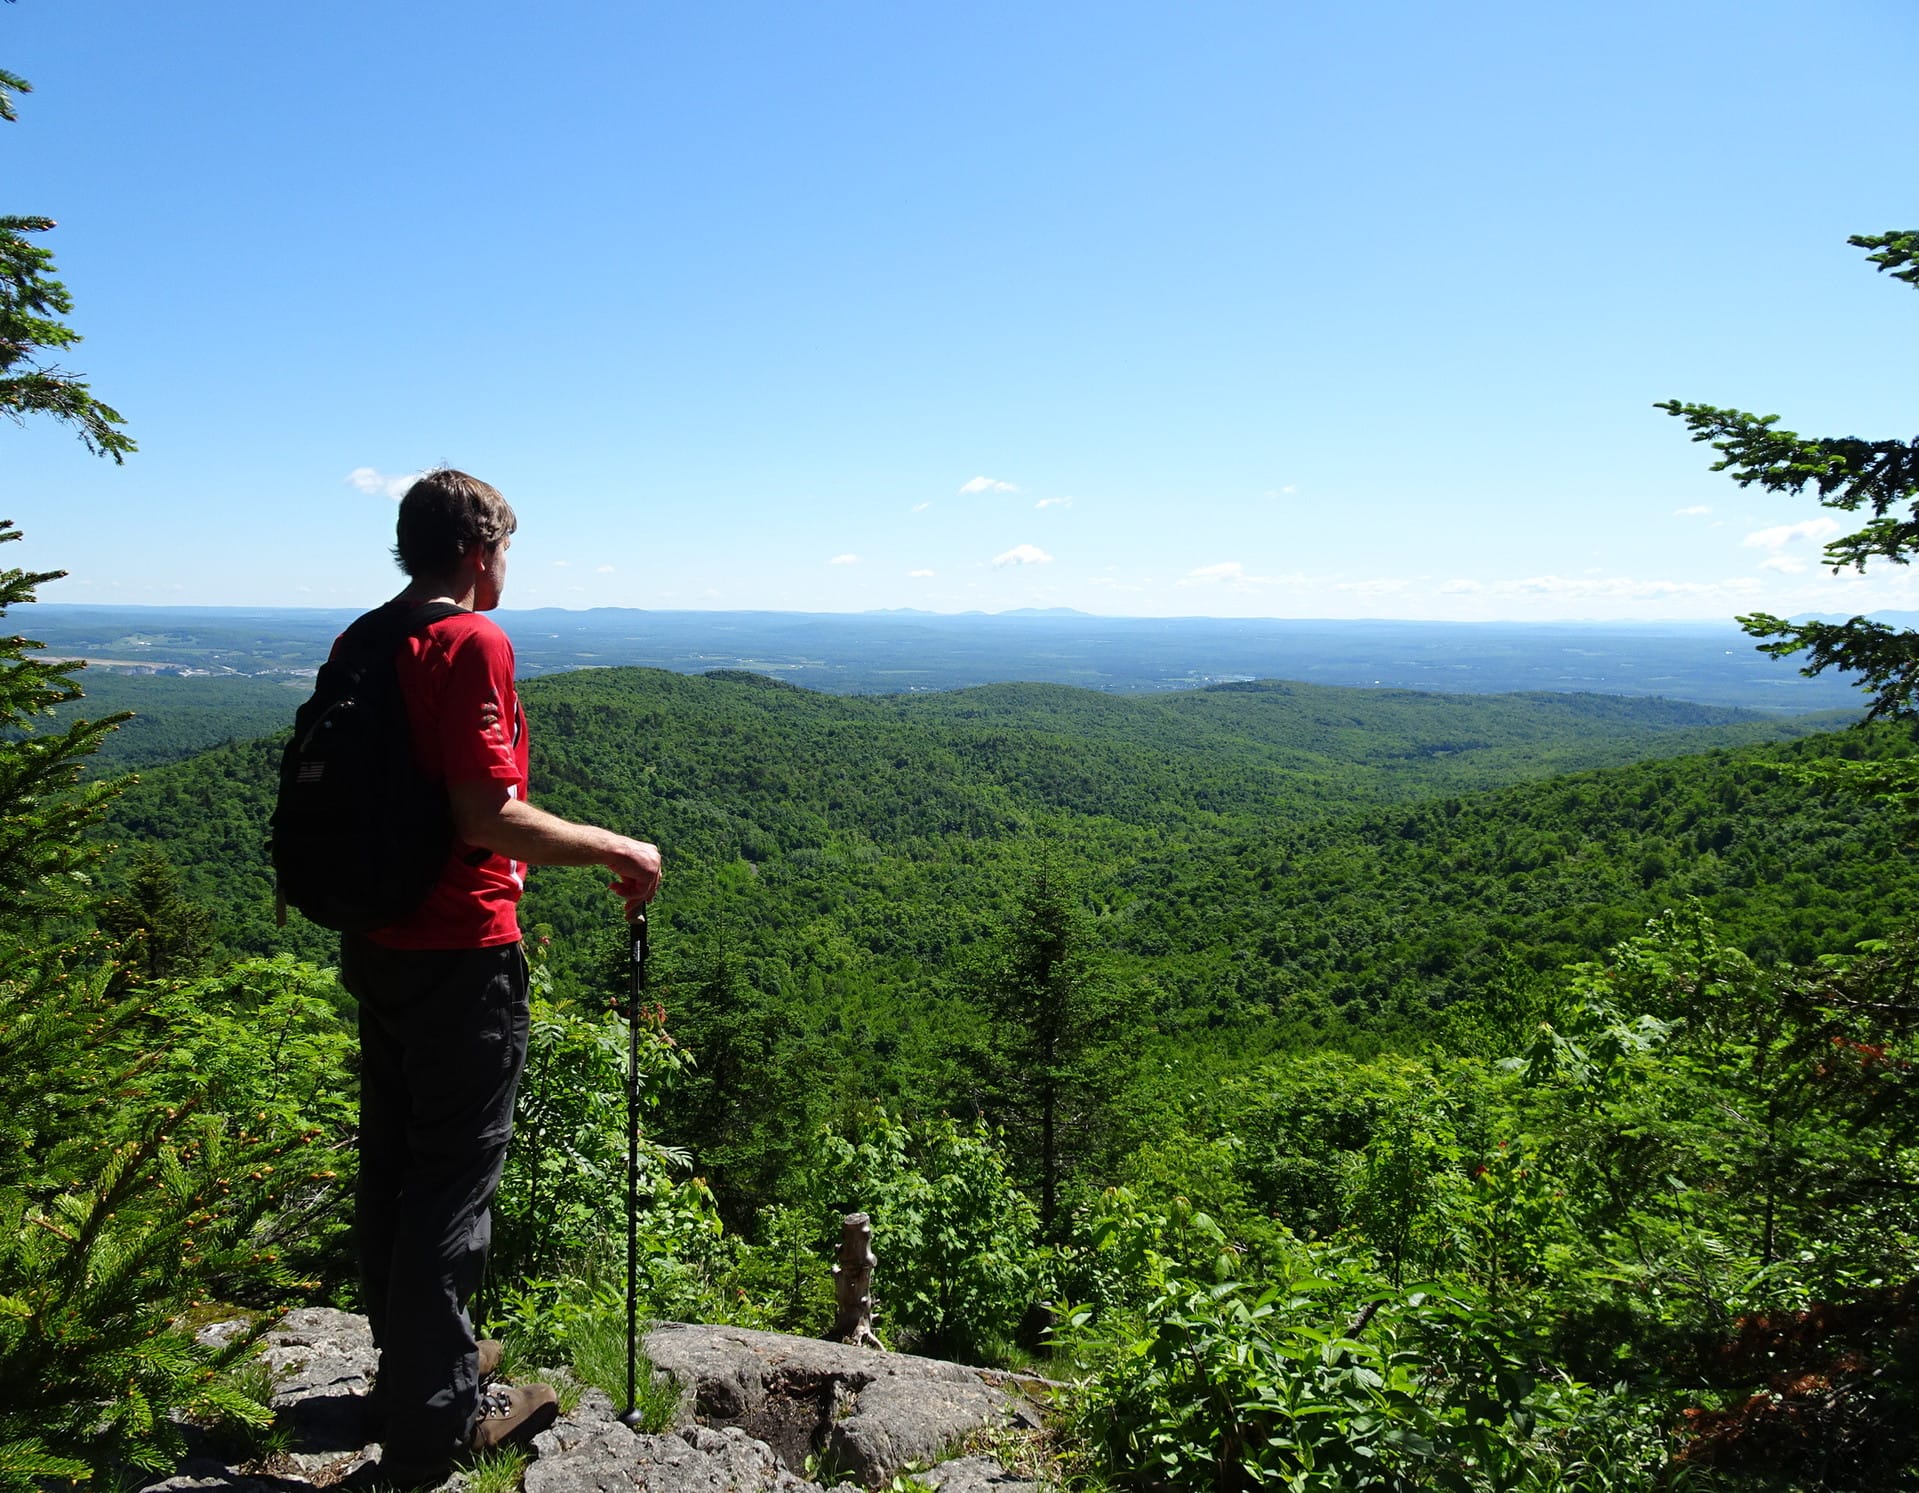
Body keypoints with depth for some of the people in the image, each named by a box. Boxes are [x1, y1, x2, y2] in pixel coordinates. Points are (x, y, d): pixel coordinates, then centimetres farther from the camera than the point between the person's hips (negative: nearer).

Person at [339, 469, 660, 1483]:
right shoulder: (472, 643, -17)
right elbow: (489, 815, -25)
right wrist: (619, 852, -15)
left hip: (375, 939, 9)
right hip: (458, 954, -9)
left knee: (392, 1159, 19)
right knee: (454, 1175, 2)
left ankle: (412, 1357, 36)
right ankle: (434, 1419, 14)